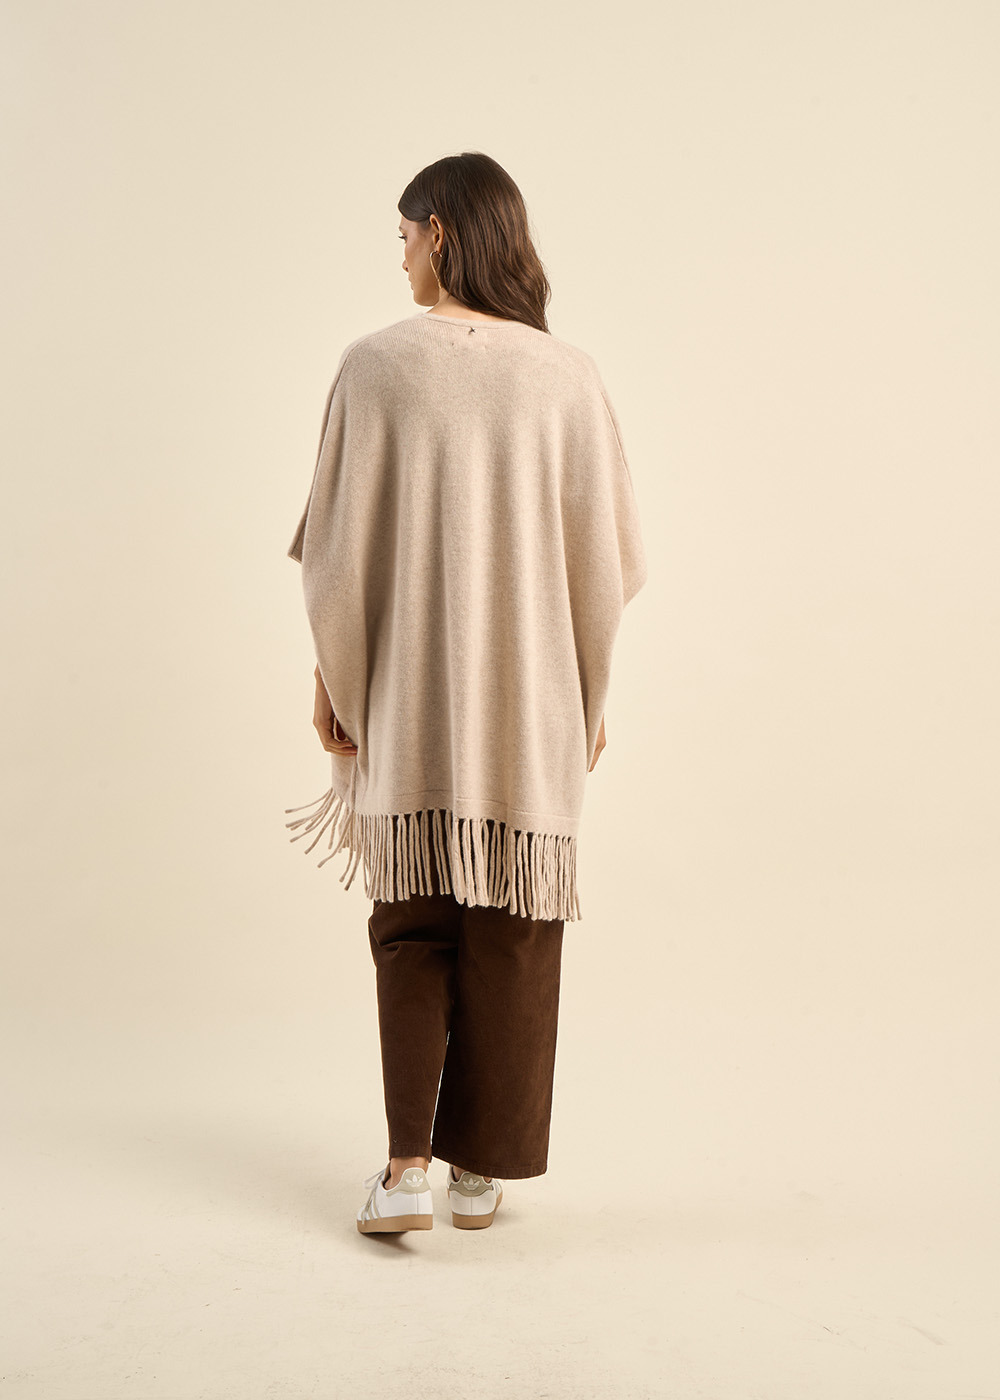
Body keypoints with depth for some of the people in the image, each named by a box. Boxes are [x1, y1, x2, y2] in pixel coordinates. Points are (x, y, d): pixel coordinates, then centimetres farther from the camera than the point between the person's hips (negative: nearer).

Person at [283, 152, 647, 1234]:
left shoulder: (376, 364, -5)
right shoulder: (567, 375, -1)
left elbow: (340, 547, -5)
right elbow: (599, 557, 0)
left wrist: (332, 680, 5)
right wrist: (589, 692, 11)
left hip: (407, 699, -1)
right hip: (531, 699, 1)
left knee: (411, 923, 12)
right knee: (511, 931, 11)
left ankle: (406, 1167, 5)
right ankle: (481, 1168, 20)